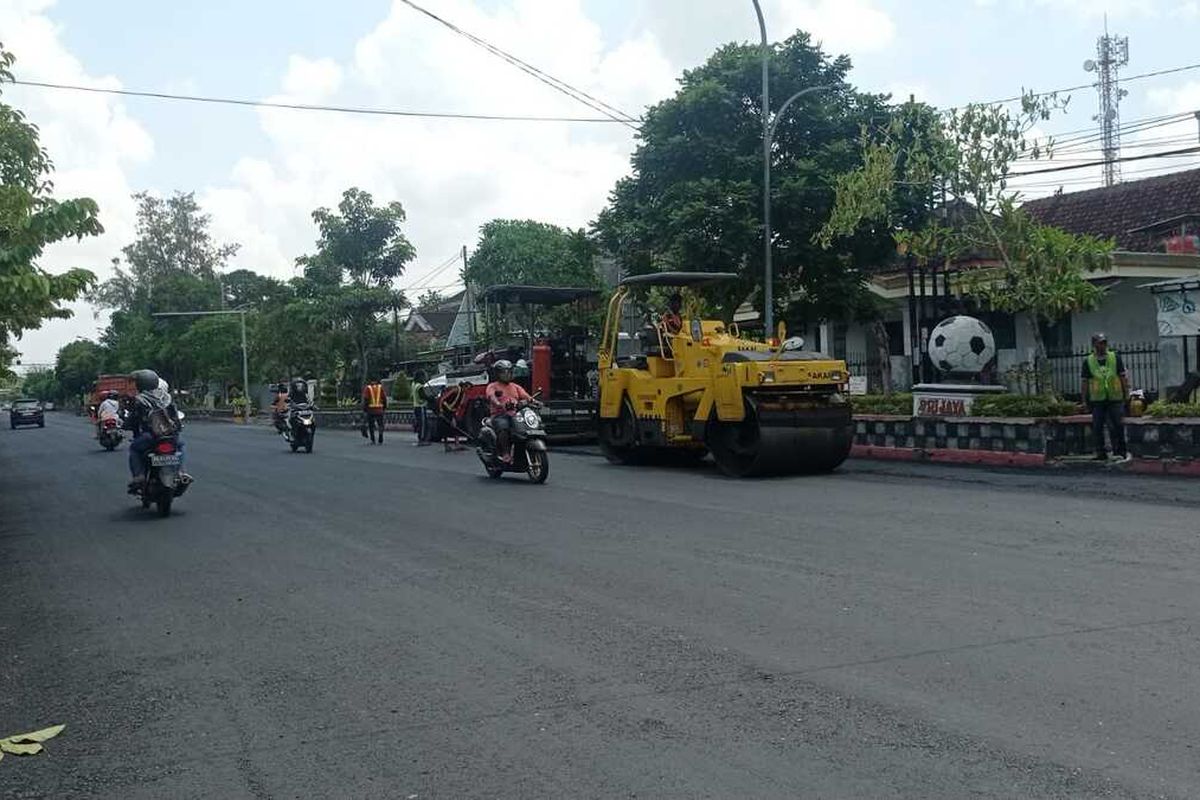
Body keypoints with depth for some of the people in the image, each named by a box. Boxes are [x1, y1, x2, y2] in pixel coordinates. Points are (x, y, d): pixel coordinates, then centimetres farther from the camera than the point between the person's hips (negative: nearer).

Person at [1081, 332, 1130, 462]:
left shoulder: (1115, 358, 5)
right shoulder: (1088, 361, 4)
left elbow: (1123, 376, 7)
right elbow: (1085, 381, 7)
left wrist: (1126, 393, 3)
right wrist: (1085, 399, 5)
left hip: (1115, 398, 0)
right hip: (1097, 399, 0)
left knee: (1117, 425, 1)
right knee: (1097, 427, 3)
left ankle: (1120, 450, 13)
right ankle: (1101, 453, 11)